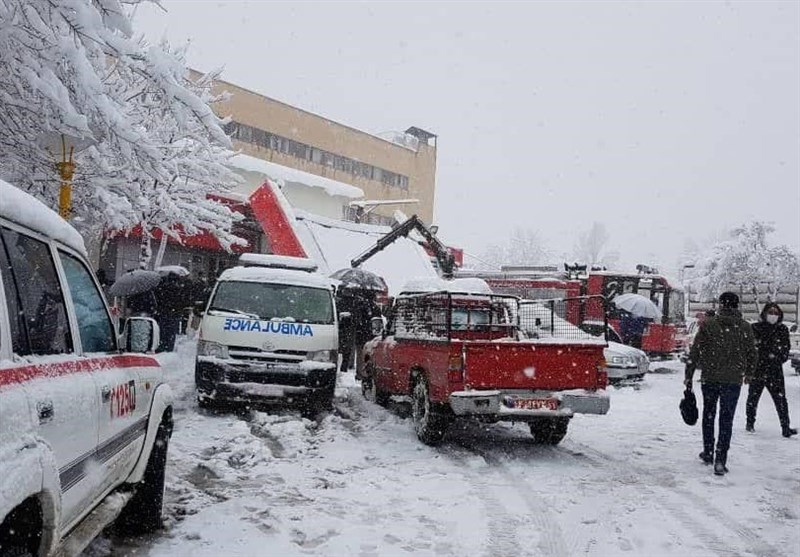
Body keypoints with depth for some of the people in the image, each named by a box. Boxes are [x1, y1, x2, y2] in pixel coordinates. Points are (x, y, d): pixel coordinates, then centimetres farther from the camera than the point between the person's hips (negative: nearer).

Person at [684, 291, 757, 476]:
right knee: (726, 420, 3)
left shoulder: (708, 324, -5)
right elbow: (752, 354, 7)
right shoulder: (745, 327, -1)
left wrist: (689, 375, 2)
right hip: (733, 380, 0)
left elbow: (695, 352, -5)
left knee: (708, 415, 18)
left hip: (709, 378, 0)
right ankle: (720, 460, -4)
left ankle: (708, 453, 27)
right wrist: (749, 373, 25)